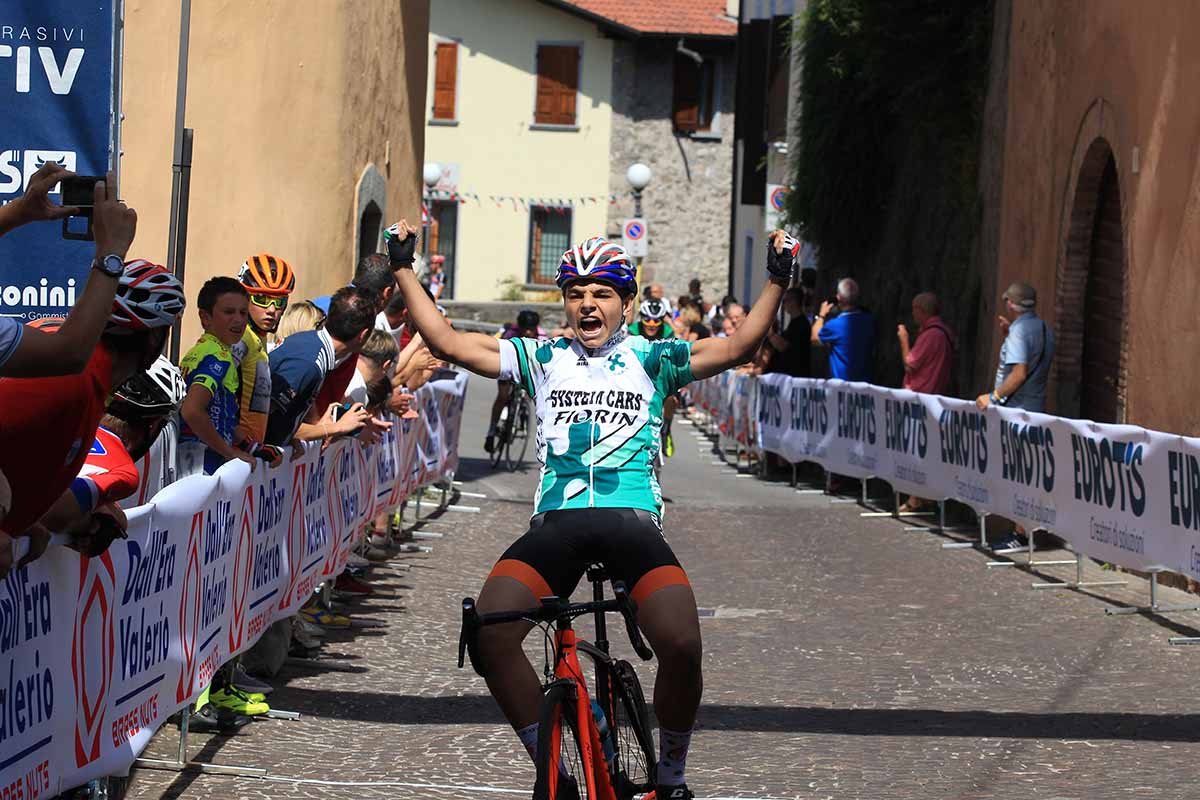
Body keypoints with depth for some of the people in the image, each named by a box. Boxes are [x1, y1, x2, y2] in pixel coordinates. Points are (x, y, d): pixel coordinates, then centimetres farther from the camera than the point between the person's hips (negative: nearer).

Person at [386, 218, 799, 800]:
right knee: (489, 638, -22)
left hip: (633, 520, -2)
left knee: (681, 646, -26)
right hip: (557, 522, 2)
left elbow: (736, 348, 2)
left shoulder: (651, 359, 12)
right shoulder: (542, 359, 15)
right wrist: (404, 271, 8)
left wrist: (776, 282, -7)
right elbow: (448, 343, 11)